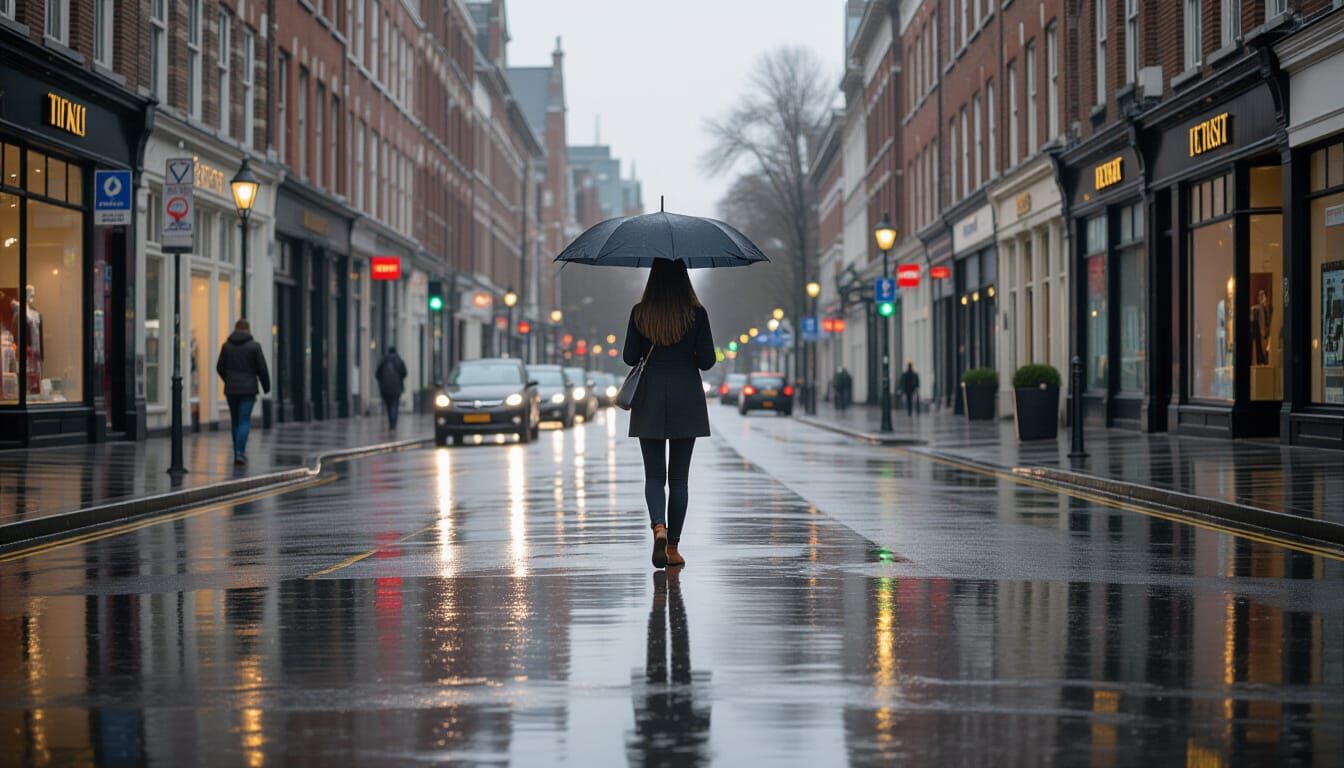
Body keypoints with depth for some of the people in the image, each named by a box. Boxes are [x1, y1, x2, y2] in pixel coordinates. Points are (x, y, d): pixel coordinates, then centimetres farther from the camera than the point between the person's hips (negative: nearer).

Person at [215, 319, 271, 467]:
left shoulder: (227, 345, 3)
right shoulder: (254, 346, -5)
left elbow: (220, 368, 6)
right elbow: (262, 369, -5)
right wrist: (266, 386, 9)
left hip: (231, 389, 3)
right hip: (248, 389, -3)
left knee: (235, 421, 13)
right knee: (244, 421, -3)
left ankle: (238, 453, 16)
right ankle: (240, 452, -16)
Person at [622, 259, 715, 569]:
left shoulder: (640, 313, -4)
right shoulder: (696, 313, -6)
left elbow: (629, 357, -2)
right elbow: (707, 360, -5)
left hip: (649, 402, 0)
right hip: (685, 400, 0)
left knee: (654, 474, 7)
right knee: (679, 477, 9)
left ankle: (659, 527, -19)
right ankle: (673, 547, 9)